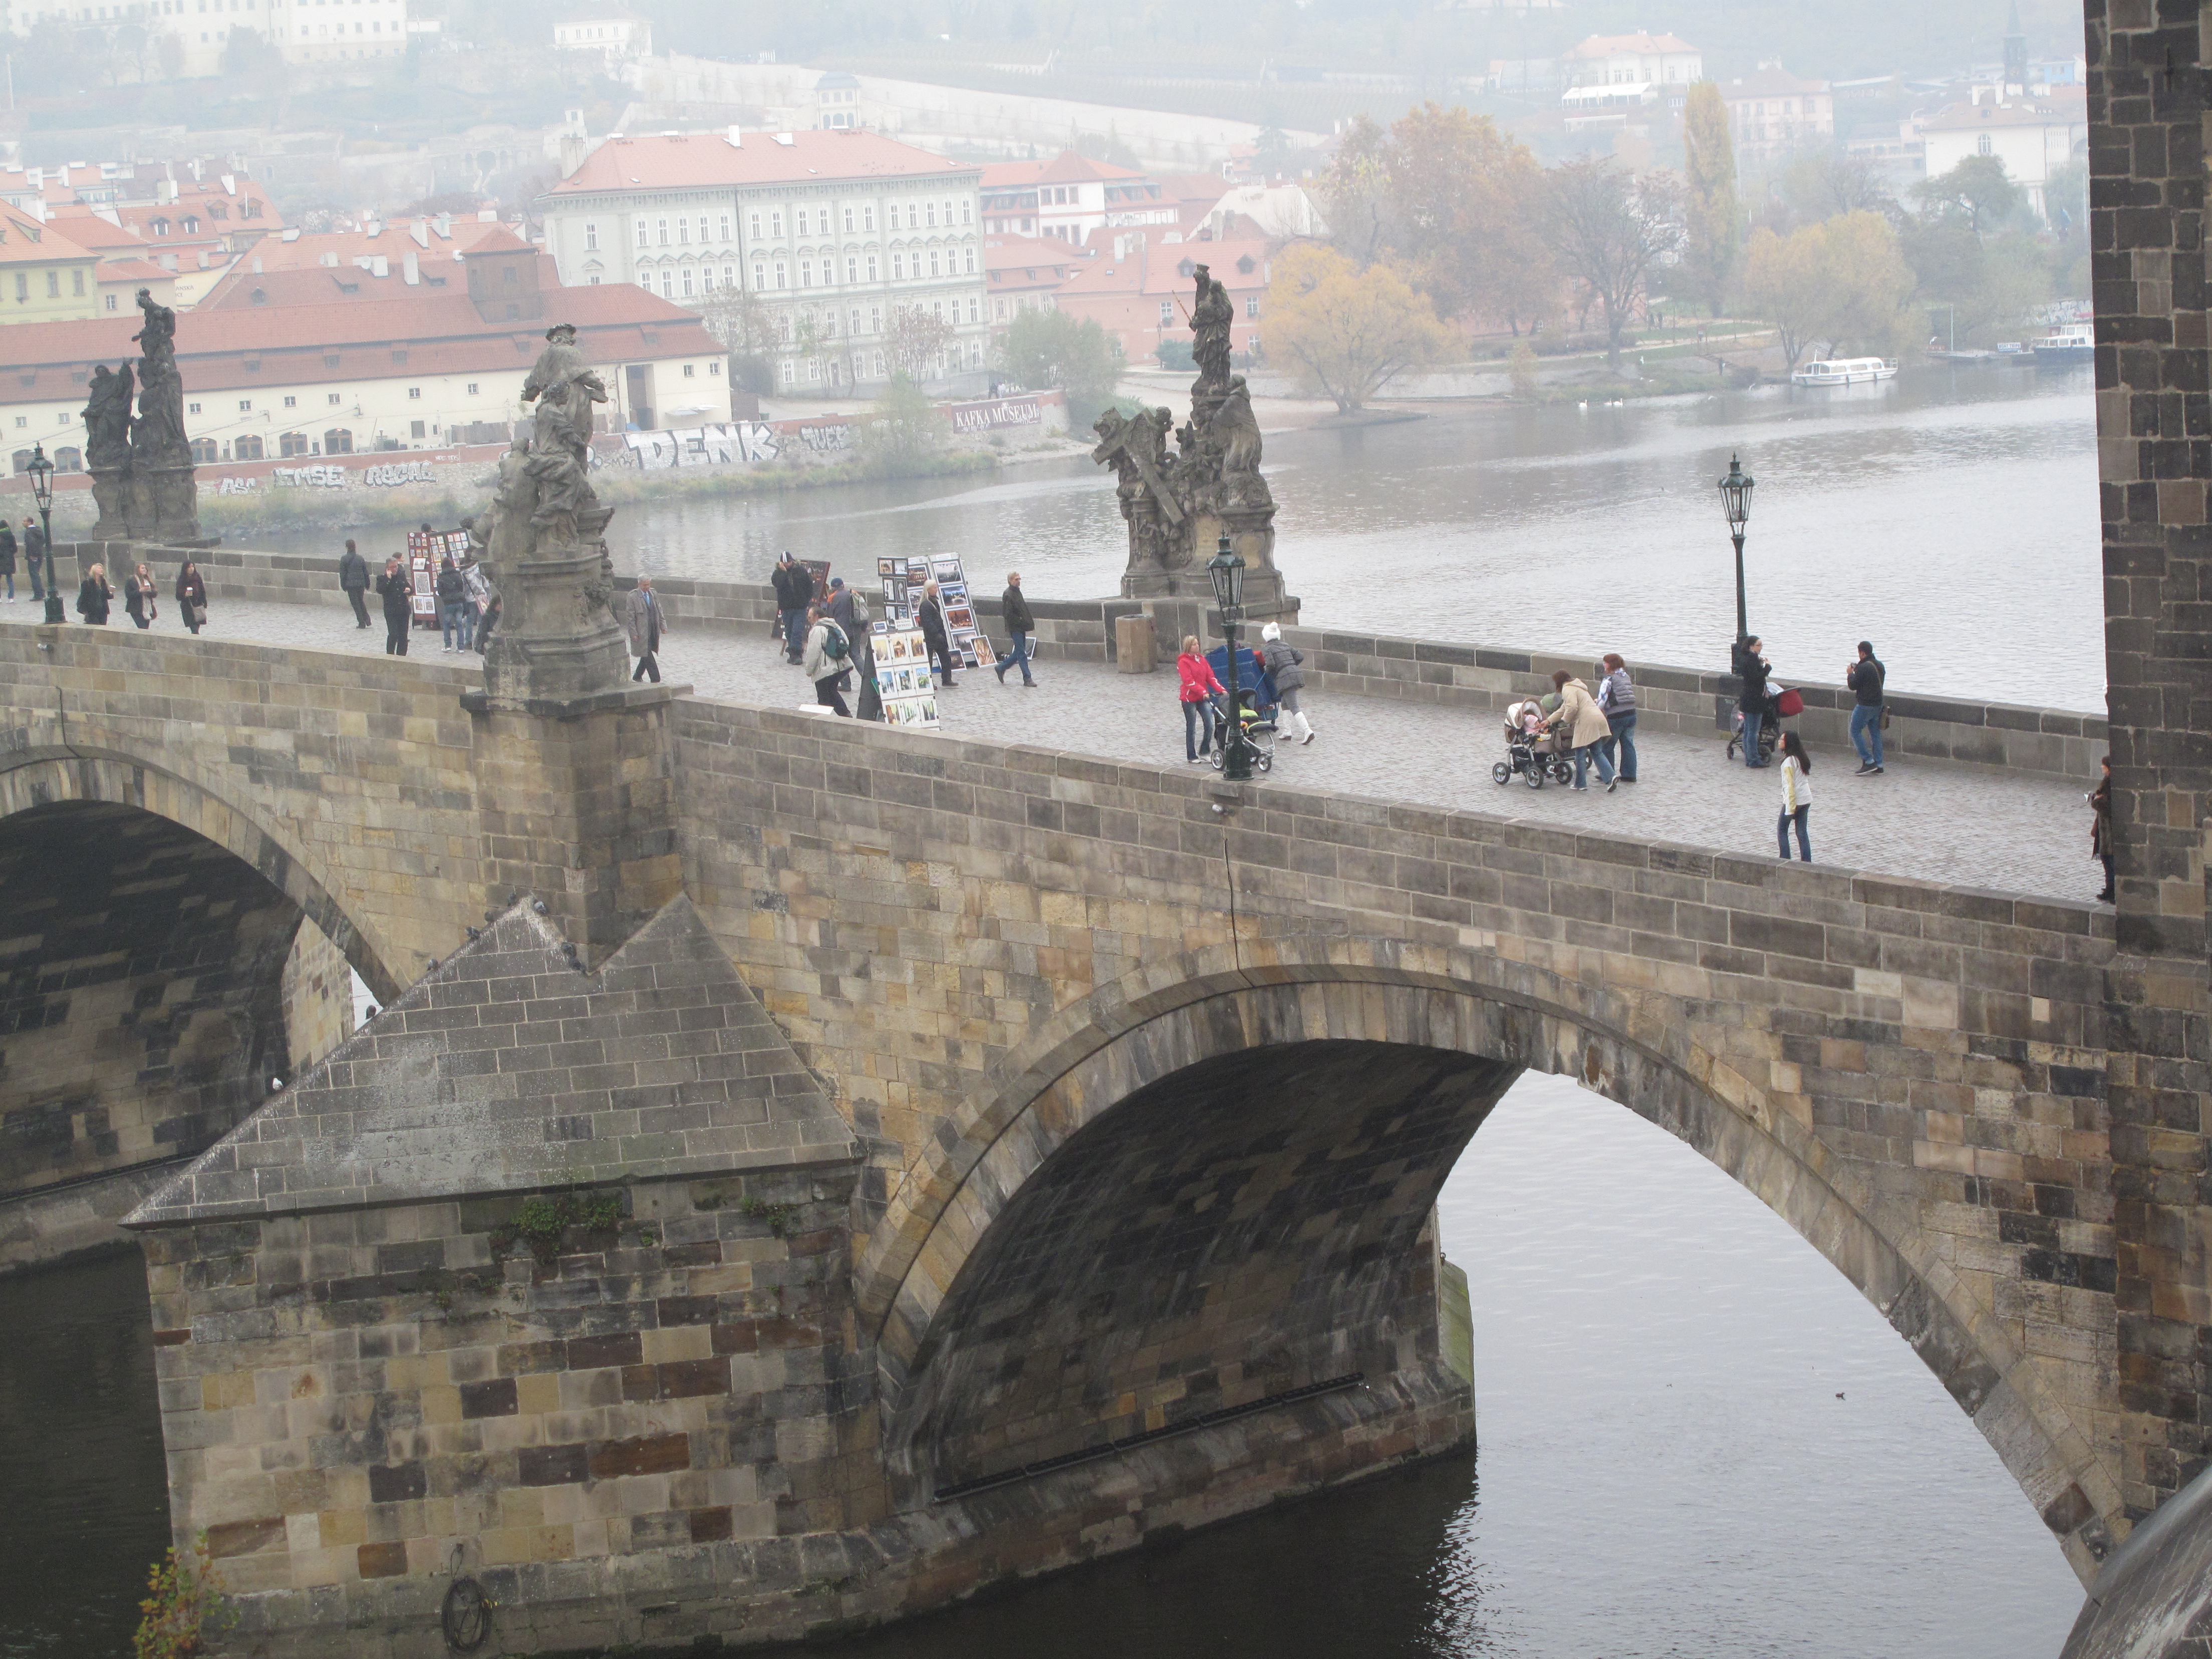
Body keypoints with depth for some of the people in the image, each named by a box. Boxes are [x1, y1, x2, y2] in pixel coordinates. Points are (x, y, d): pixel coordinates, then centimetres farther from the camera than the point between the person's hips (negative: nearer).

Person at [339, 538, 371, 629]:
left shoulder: (344, 559, -8)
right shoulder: (360, 558, 3)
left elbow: (342, 574, -6)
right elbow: (366, 573, 9)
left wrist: (343, 585, 3)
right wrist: (367, 584, 18)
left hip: (350, 584, -4)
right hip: (361, 584, 4)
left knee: (356, 603, 3)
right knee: (361, 601, 20)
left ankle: (361, 623, 2)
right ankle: (366, 618, 8)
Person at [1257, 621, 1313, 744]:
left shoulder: (1267, 649, 1)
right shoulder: (1285, 646, 21)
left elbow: (1271, 665, -12)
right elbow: (1300, 656, 16)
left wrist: (1266, 670, 9)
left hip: (1285, 678, -7)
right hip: (1297, 673, 7)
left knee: (1294, 707, -12)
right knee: (1285, 703, 24)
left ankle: (1307, 731, -27)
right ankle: (1287, 731, 20)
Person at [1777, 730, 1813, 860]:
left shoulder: (1789, 761, -17)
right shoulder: (1802, 758, 9)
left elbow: (1790, 785, -19)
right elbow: (1808, 780, 14)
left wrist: (1790, 809, -17)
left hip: (1794, 800, -8)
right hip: (1806, 800, 8)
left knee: (1781, 830, 7)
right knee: (1802, 832, 10)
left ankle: (1785, 860, 4)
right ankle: (1807, 862, 7)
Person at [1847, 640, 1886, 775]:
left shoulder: (1863, 668, -19)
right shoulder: (1880, 665, 9)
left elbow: (1853, 686, -14)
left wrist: (1850, 674, 6)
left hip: (1865, 705, -8)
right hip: (1878, 704, 8)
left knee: (1855, 731, 3)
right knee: (1875, 733, 12)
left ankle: (1868, 762, -4)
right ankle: (1878, 766, 12)